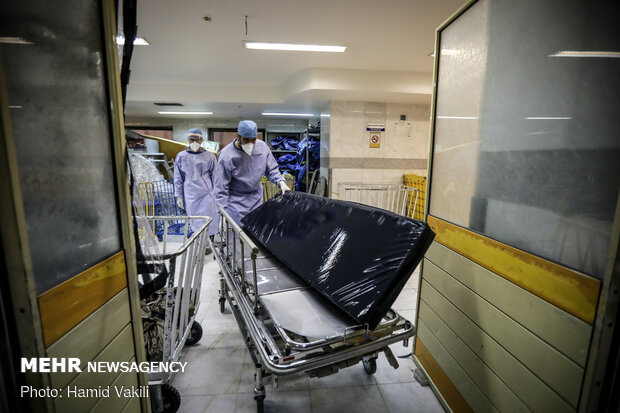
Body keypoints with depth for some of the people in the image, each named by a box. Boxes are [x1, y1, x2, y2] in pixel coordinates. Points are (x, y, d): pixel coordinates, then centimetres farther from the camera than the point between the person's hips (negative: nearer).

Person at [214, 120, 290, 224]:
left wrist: (281, 182, -16)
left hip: (256, 199, 4)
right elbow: (221, 188, -15)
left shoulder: (262, 147, -9)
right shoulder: (227, 156, -20)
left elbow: (271, 170, 4)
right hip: (235, 201, -4)